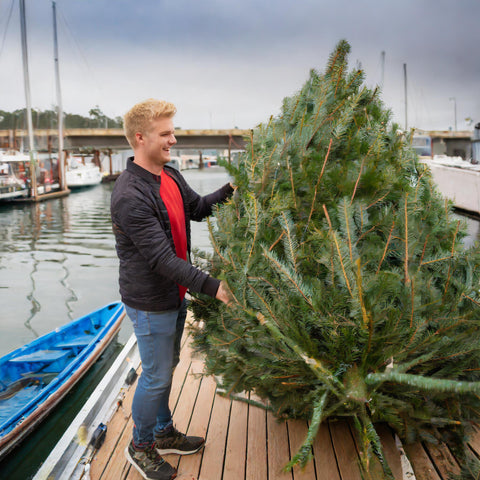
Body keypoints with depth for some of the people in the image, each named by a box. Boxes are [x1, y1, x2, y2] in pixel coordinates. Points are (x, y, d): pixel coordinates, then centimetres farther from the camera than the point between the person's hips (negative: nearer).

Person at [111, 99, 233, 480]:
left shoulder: (170, 176, 3)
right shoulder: (130, 196, -27)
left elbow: (196, 208, 18)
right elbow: (162, 259, -29)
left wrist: (229, 190, 2)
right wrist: (212, 285, -29)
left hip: (174, 295, 9)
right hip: (151, 303, -9)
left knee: (167, 367, 22)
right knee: (157, 376, 7)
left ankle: (164, 433, 42)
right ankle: (140, 447, 31)